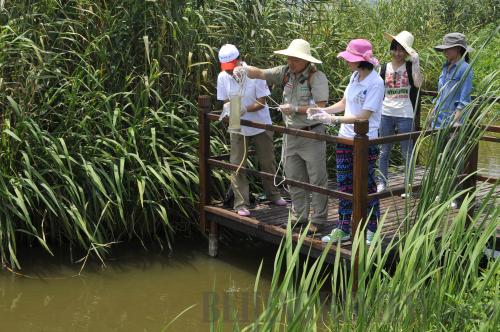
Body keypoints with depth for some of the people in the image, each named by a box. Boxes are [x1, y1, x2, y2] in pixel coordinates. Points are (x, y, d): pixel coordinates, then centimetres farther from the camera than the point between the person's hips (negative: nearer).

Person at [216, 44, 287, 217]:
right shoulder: (223, 78, -11)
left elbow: (261, 103, -17)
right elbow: (226, 101, -2)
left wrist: (245, 109, -34)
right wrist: (228, 108, -26)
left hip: (261, 126, -1)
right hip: (238, 129, 2)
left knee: (268, 163, 12)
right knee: (237, 165, 0)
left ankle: (273, 194, 32)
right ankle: (241, 204, 7)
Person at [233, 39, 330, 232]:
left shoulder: (317, 77, -14)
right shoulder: (286, 72, 4)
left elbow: (320, 108, -19)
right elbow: (261, 74, 4)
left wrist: (295, 109, -22)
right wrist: (245, 69, -15)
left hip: (311, 135, -7)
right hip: (291, 135, 7)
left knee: (317, 181, 1)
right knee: (294, 179, 14)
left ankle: (319, 221, 10)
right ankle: (299, 216, 27)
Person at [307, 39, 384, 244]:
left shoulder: (375, 83, -18)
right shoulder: (355, 76, 5)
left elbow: (363, 117, -22)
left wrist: (332, 119, -22)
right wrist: (323, 111, -1)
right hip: (345, 138, 8)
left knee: (366, 185, 5)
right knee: (344, 184, 12)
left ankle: (371, 230, 18)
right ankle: (343, 229, 22)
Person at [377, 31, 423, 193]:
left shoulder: (410, 67, -2)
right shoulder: (385, 67, 7)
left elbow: (418, 84, -19)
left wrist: (416, 64, -22)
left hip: (405, 115, -3)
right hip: (386, 113, 3)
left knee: (407, 152, 3)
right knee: (384, 151, 10)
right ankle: (382, 183, 19)